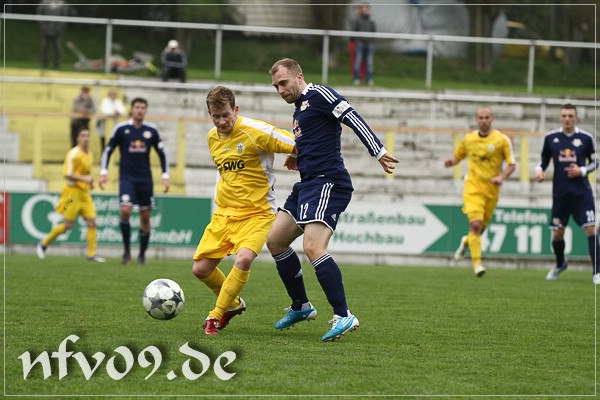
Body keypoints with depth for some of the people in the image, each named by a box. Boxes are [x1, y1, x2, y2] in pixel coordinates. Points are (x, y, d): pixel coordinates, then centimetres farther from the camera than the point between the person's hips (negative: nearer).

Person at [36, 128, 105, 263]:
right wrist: (84, 178, -23)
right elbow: (67, 175, -17)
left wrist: (90, 181, 9)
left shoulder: (90, 154, 13)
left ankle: (92, 254, -3)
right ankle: (44, 243, 13)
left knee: (92, 222, -4)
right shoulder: (73, 154, -12)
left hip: (85, 193, 7)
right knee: (68, 225, -5)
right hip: (73, 191, -7)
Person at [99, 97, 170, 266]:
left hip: (145, 179, 3)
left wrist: (165, 177, 5)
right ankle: (126, 251, -9)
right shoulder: (121, 129, -2)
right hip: (127, 177, -2)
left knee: (145, 216, 4)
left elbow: (162, 154, 12)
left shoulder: (152, 131, 4)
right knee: (125, 211, -21)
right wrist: (103, 172, -5)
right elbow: (108, 150, 4)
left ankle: (142, 254, 17)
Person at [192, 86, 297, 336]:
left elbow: (299, 146, -14)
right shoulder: (213, 138, 6)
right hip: (224, 212, 6)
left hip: (257, 214, -6)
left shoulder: (255, 131, -16)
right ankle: (233, 304, 30)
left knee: (244, 259, -30)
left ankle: (216, 316, -13)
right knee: (200, 269, 1)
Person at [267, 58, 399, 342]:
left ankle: (343, 316, -21)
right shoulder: (299, 109, 22)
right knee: (275, 240, 13)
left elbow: (352, 118, -15)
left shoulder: (318, 95, -6)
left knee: (313, 247, -22)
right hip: (307, 185, 10)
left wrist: (378, 151, -22)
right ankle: (301, 307, 23)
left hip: (327, 183, -10)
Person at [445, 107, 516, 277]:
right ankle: (477, 263, -16)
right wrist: (451, 162, -4)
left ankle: (466, 242, 46)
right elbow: (458, 156, 19)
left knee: (481, 228, 11)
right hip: (473, 188, -1)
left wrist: (501, 177, -19)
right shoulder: (468, 138, 5)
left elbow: (512, 165, -1)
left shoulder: (502, 140, -2)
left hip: (492, 191, 1)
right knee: (476, 224, -19)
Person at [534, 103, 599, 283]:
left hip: (582, 193, -2)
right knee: (557, 233, 8)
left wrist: (582, 171, -11)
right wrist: (539, 170, -7)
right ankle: (560, 264, 37)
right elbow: (544, 159, 14)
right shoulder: (551, 137, 2)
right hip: (560, 193, 2)